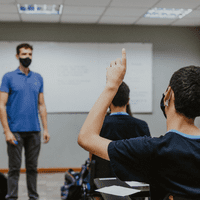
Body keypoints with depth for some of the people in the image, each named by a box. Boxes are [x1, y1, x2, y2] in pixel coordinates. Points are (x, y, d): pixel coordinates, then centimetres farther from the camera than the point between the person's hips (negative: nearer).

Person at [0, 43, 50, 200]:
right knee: (14, 167, 2)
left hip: (34, 130, 4)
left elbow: (41, 105, 12)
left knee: (32, 167, 11)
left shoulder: (38, 78, 10)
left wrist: (45, 129, 5)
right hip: (16, 131, -3)